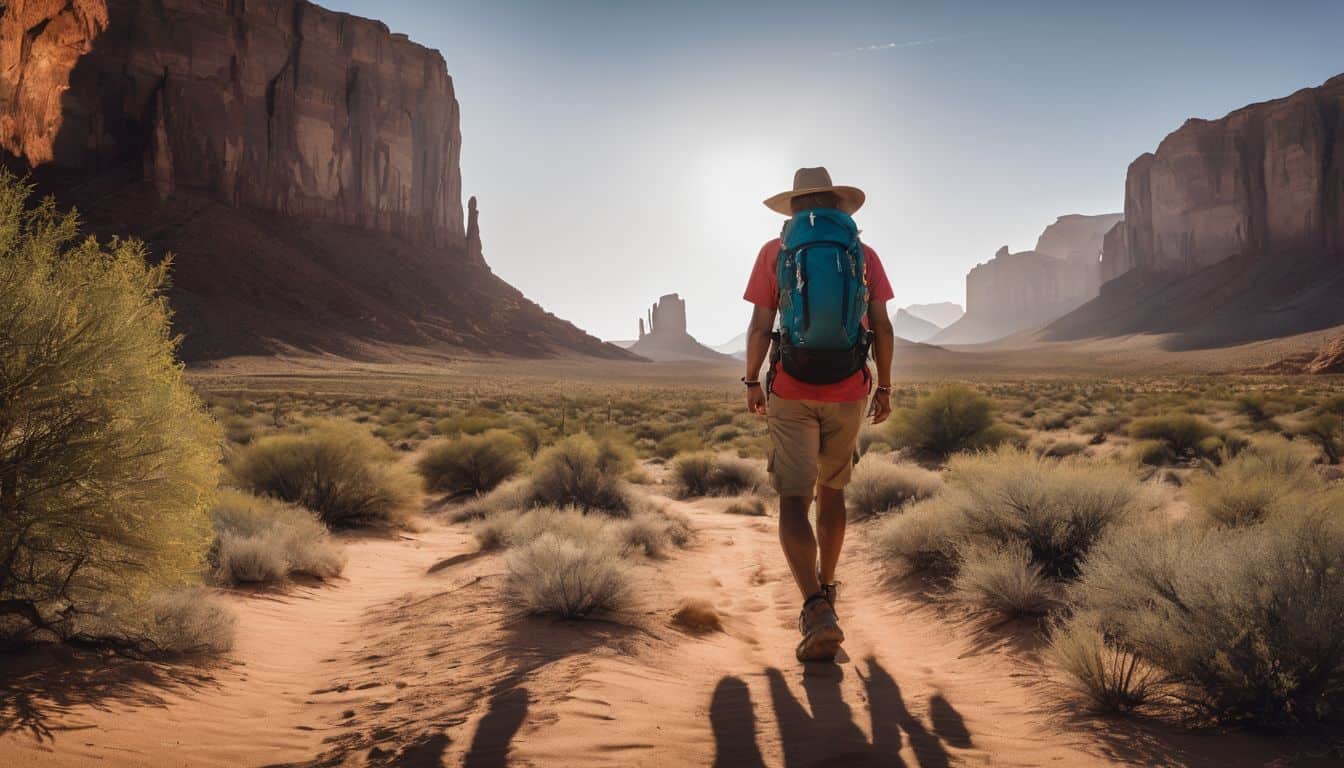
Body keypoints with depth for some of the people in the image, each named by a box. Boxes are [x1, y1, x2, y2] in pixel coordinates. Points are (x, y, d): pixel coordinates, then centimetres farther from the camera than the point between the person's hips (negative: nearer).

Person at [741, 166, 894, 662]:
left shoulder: (775, 251, 0)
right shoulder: (864, 254, 4)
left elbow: (760, 326, -3)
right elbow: (882, 327, 2)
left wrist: (752, 382, 9)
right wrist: (885, 387, 12)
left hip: (791, 393, -2)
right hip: (848, 392, 3)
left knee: (794, 501, -4)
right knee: (831, 491, 20)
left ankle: (817, 611, -21)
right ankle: (825, 589, 35)